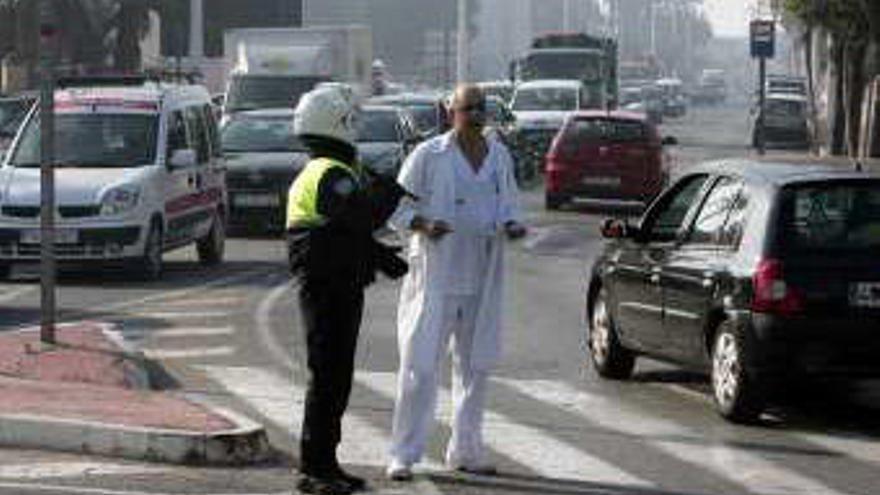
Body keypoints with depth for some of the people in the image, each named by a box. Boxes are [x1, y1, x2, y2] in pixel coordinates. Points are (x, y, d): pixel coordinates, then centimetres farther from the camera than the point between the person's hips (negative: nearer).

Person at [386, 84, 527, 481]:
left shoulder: (499, 155, 10)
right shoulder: (429, 155, -5)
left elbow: (509, 202, 21)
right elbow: (397, 208, -3)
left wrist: (511, 225, -1)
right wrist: (423, 224, -21)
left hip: (483, 279, 5)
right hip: (436, 275, -5)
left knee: (476, 365, 11)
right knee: (420, 365, -8)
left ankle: (465, 451, 22)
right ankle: (403, 455, -4)